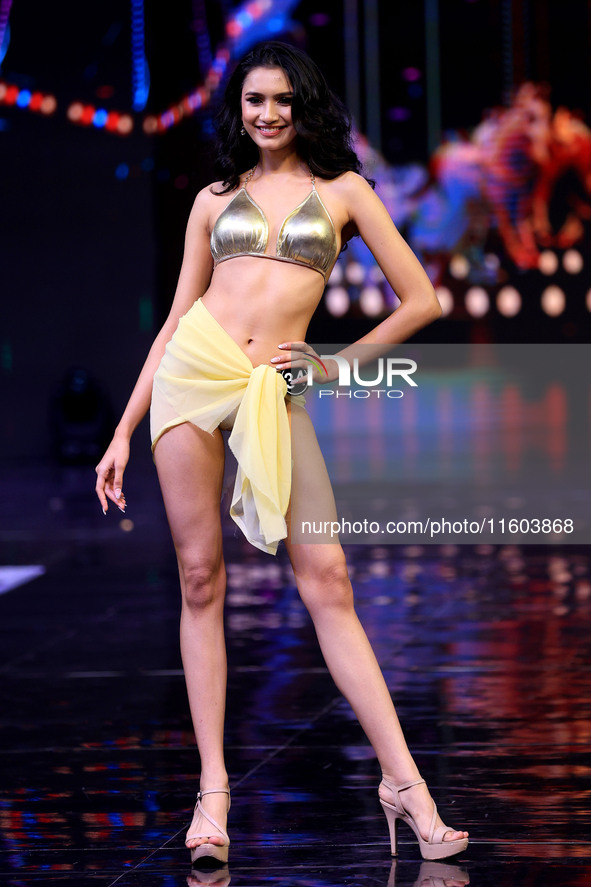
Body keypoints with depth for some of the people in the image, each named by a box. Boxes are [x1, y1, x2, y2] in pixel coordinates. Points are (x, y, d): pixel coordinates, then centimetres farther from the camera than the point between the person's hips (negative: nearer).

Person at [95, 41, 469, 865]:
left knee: (327, 582, -8)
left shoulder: (341, 189, 10)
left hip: (277, 391, -2)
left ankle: (403, 780, -9)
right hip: (193, 373, 2)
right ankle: (212, 789, 1)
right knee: (201, 580, -2)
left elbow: (421, 300, 8)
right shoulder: (216, 199, 14)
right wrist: (124, 432, 10)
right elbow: (175, 318, 15)